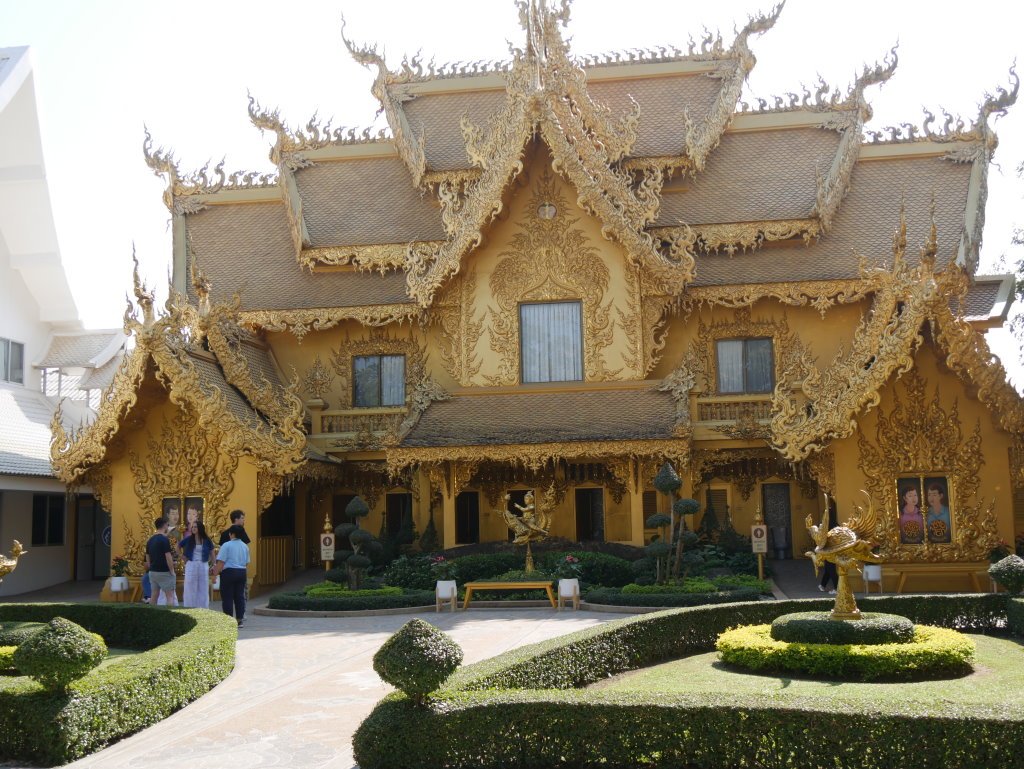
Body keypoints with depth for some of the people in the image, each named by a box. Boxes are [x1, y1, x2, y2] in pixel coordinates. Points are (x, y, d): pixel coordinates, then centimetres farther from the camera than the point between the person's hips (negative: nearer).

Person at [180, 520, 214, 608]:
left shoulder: (207, 541, 1)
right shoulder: (188, 539, 0)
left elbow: (212, 554, 8)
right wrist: (183, 557, 6)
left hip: (203, 566, 0)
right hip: (191, 565, 0)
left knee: (203, 590, 5)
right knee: (191, 590, 3)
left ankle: (203, 610, 12)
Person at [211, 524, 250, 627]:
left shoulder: (226, 545, -9)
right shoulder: (245, 546, 11)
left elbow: (221, 562, -12)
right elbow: (247, 563, 16)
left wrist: (215, 573, -3)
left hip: (229, 572, -6)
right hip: (242, 572, 6)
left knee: (227, 597, 0)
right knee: (239, 596, 9)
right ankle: (240, 620, 8)